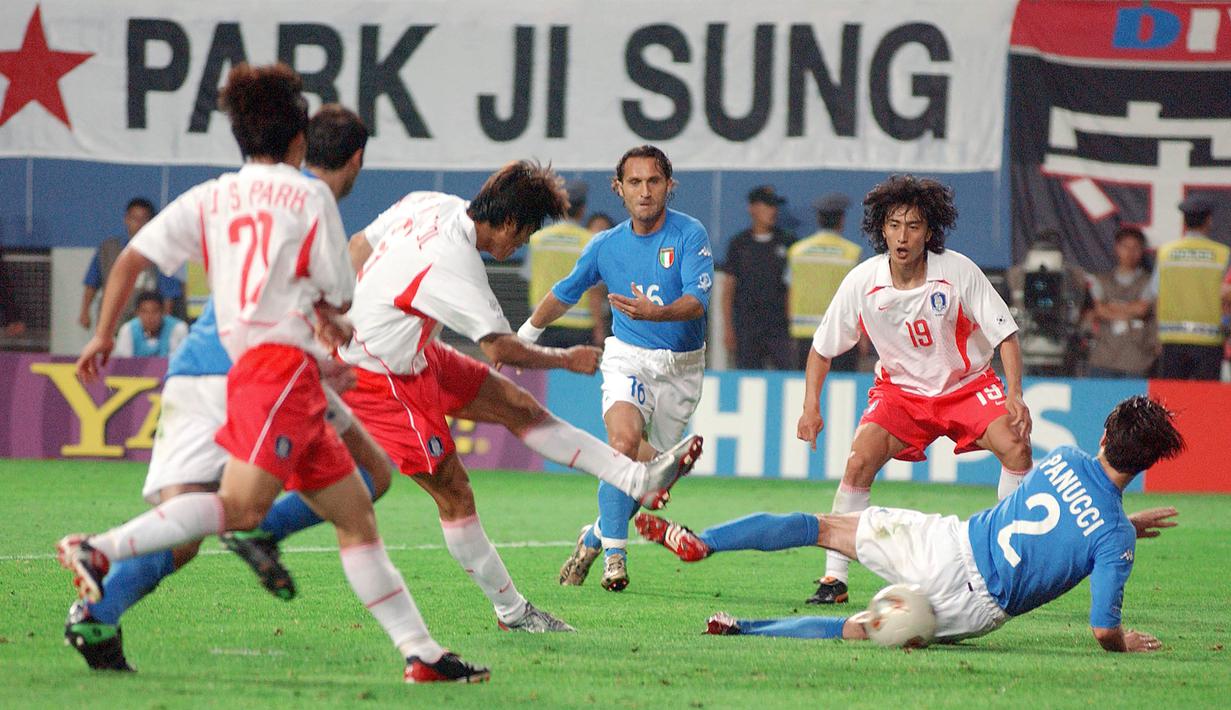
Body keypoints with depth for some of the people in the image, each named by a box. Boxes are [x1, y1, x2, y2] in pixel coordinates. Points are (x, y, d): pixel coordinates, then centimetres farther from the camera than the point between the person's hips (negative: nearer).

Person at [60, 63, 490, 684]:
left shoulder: (210, 198, 16)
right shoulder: (311, 197, 4)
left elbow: (134, 256, 8)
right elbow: (338, 299, 6)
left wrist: (104, 333, 17)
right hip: (283, 363, -8)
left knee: (356, 512, 9)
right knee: (242, 505, -23)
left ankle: (420, 651, 6)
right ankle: (99, 551, -34)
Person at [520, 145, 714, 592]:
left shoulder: (690, 235, -8)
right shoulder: (606, 246, 1)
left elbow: (698, 300, -20)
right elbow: (564, 294, 19)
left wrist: (656, 312, -40)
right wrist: (524, 336, 29)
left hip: (681, 368, 0)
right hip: (627, 357, 0)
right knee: (625, 441, -27)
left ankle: (596, 536, 30)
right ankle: (614, 553, -19)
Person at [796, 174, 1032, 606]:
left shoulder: (959, 272, -20)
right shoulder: (862, 282, -15)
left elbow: (1006, 334, -14)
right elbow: (823, 348, -2)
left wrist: (1014, 395, -26)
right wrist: (811, 405, -11)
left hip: (968, 383, -1)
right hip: (900, 388, 1)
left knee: (1016, 447, -23)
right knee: (859, 462, -21)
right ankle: (834, 578, -12)